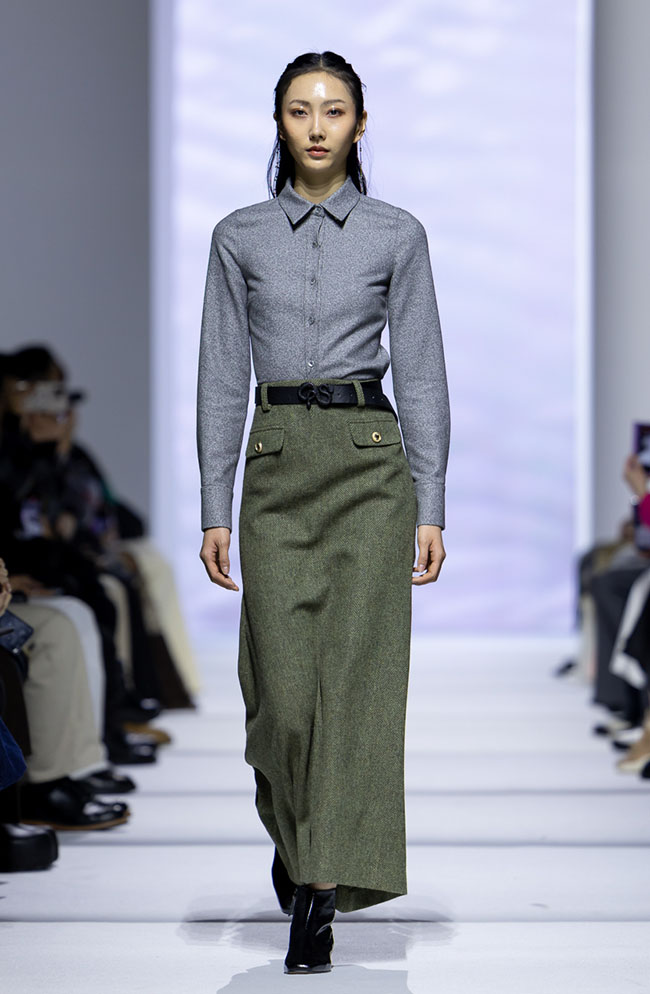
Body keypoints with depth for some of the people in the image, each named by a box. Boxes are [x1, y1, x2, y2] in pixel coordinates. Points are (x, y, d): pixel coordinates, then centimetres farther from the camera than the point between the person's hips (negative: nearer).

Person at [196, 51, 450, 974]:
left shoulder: (397, 235, 4)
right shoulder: (240, 237, 7)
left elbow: (422, 376, 3)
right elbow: (222, 377, 6)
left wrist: (431, 508, -3)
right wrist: (215, 508, 1)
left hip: (370, 458, -1)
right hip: (277, 462, 1)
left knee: (356, 672, -8)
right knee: (284, 681, 0)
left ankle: (320, 893, -6)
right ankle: (291, 829, 30)